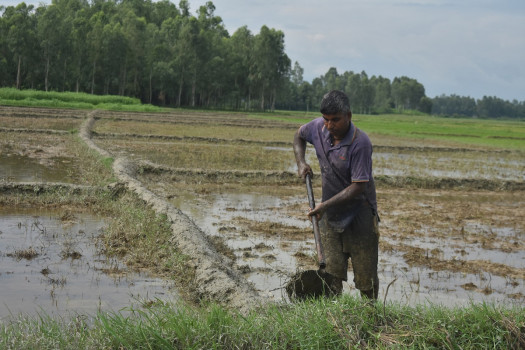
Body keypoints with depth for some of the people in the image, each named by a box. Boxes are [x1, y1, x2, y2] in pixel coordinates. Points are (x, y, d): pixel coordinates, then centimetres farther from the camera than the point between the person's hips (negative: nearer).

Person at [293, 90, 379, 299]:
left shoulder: (360, 143, -23)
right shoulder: (318, 128, -5)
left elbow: (358, 187, -24)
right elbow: (299, 135, 19)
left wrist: (324, 205, -26)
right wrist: (300, 162, 3)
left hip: (359, 217, -5)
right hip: (329, 217, 5)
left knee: (366, 277, 5)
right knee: (332, 274, 3)